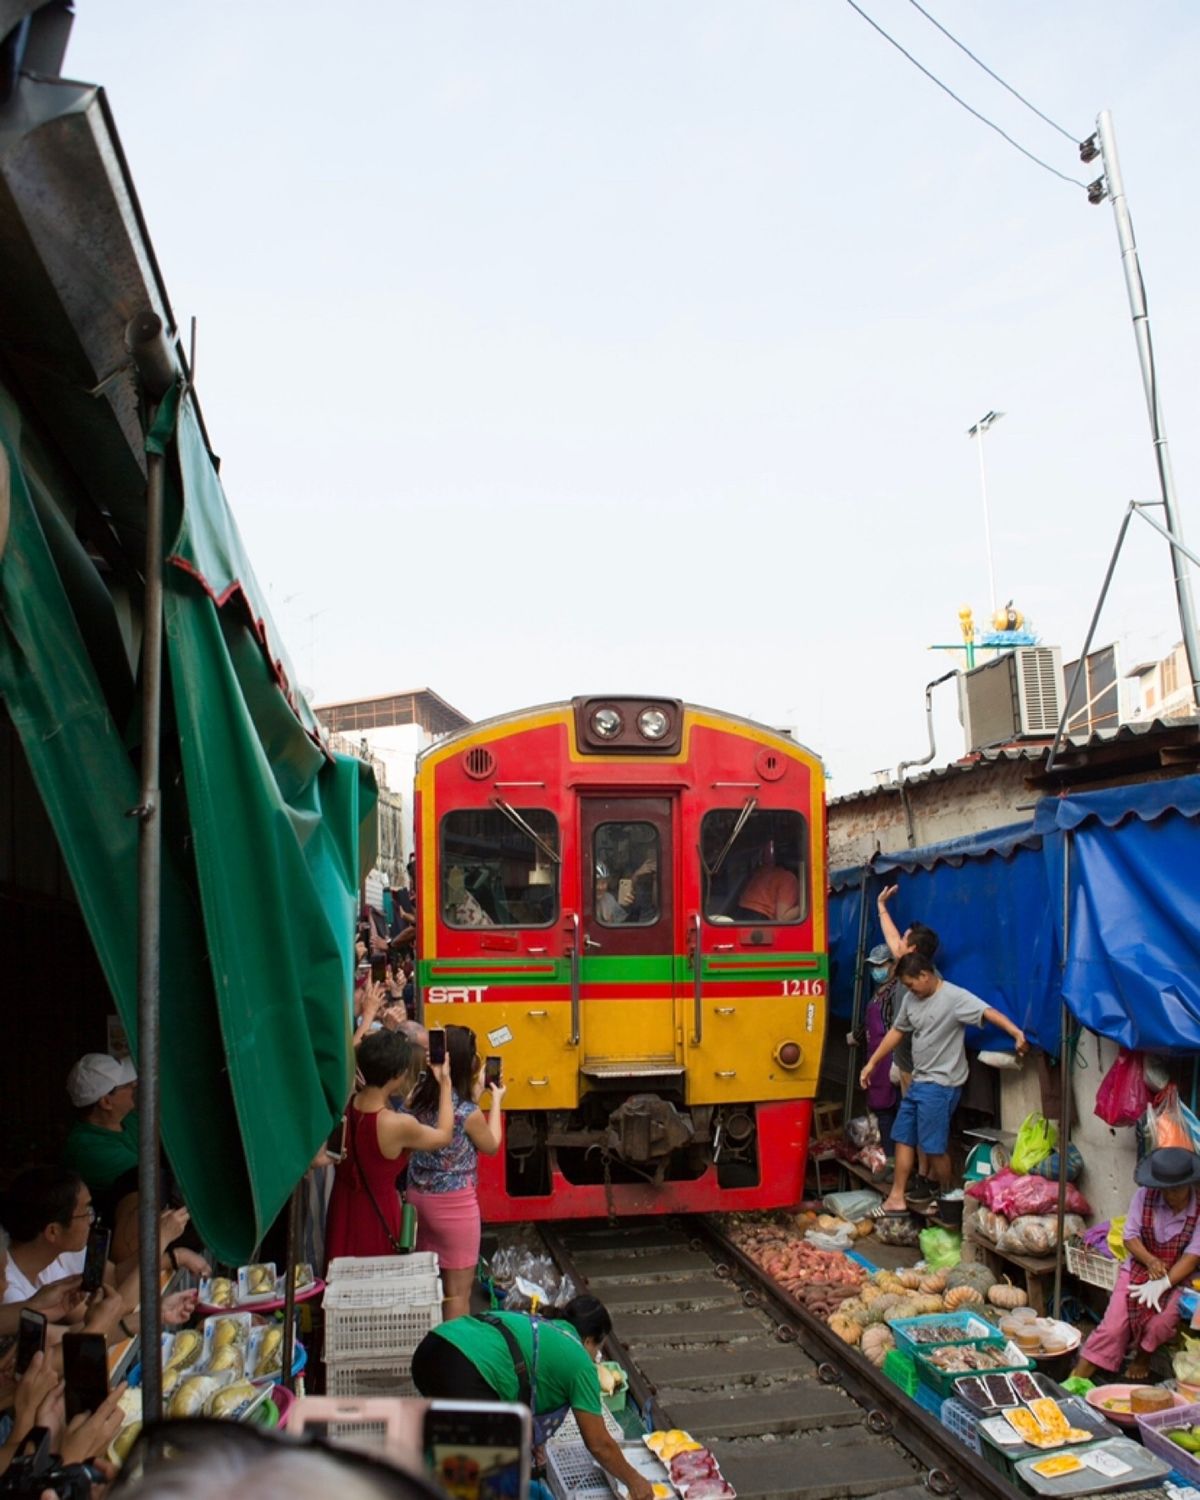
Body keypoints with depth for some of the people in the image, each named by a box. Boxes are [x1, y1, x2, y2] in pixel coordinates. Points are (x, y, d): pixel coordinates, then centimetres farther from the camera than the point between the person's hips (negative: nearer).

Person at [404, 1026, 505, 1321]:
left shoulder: (418, 1096, -5)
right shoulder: (468, 1112, -22)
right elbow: (491, 1146, -3)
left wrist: (474, 1094, 8)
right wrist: (496, 1101, 5)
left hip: (417, 1197, 7)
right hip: (453, 1204, -7)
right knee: (458, 1289, 7)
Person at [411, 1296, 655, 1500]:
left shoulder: (534, 1328, 32)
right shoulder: (579, 1362, 12)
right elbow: (599, 1444, 16)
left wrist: (529, 1441, 58)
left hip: (429, 1352, 9)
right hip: (461, 1374, -9)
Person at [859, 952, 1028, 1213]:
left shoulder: (955, 997, -17)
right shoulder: (911, 999, 8)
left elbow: (989, 1013, -30)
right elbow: (896, 1032, 18)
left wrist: (1017, 1034, -47)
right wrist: (871, 1063, 20)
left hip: (941, 1085, -8)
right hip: (918, 1081, 8)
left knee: (935, 1147, -1)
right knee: (903, 1138, 11)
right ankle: (896, 1199, 19)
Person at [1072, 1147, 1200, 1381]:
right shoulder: (1144, 1196, -7)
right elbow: (1130, 1236, -2)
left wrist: (1163, 1283, -23)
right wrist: (1150, 1261, -21)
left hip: (1178, 1276, -1)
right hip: (1141, 1266, 1)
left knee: (1160, 1322, -25)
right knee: (1114, 1323, -16)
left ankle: (1142, 1358, 8)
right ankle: (1081, 1374, -11)